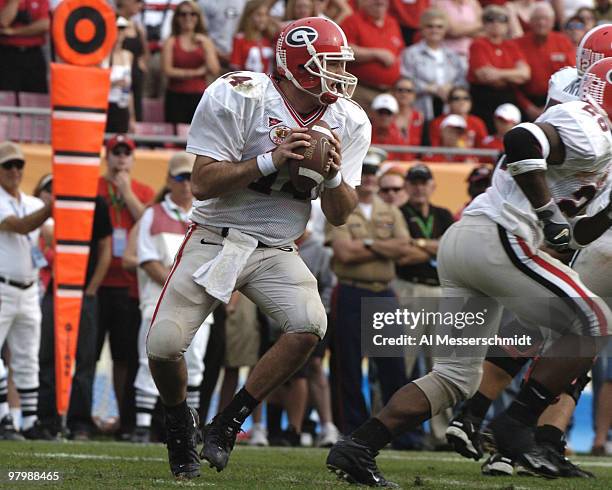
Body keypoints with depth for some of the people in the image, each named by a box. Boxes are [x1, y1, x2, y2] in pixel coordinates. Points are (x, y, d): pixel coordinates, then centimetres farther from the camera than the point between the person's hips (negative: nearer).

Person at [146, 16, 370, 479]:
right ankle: (181, 425, 19)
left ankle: (226, 426, -10)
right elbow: (203, 183, -18)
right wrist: (272, 159, -27)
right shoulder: (238, 98, -16)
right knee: (164, 347, -15)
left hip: (276, 251, 3)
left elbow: (339, 216, 0)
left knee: (310, 326, -26)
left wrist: (333, 175, -21)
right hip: (215, 240, -3)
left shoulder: (348, 123, -2)